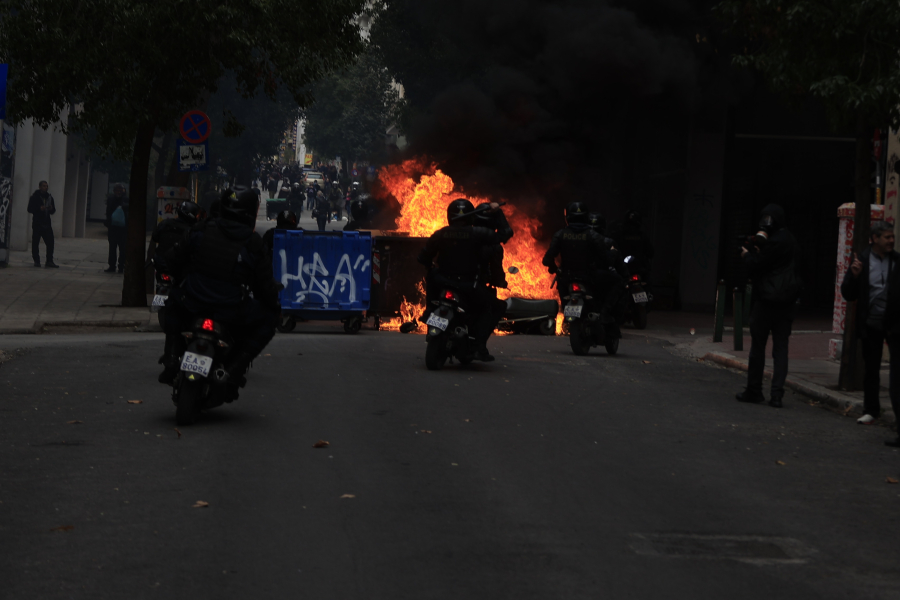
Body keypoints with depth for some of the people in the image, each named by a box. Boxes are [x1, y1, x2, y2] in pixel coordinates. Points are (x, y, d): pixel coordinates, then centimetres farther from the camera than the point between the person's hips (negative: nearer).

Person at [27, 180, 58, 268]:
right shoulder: (35, 197, -1)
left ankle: (49, 261, -3)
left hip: (47, 224, 4)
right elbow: (30, 209, -5)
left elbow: (53, 211, 20)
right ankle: (36, 261, 10)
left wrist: (51, 209, -3)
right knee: (35, 242, 0)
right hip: (37, 224, -4)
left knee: (50, 242, -5)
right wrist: (39, 209, -19)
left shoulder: (49, 197, 15)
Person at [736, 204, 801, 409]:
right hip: (786, 302, 8)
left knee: (758, 346, 3)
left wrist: (747, 255, 3)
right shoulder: (789, 240, 15)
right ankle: (777, 393, -1)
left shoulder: (775, 242, -15)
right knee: (781, 347, 4)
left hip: (767, 301, -8)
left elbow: (756, 266, -15)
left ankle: (754, 390, 10)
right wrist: (756, 254, 9)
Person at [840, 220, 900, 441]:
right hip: (871, 325, 2)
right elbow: (848, 294, -1)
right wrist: (854, 275, -18)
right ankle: (871, 409, 31)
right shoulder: (861, 261, -1)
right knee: (871, 369, 15)